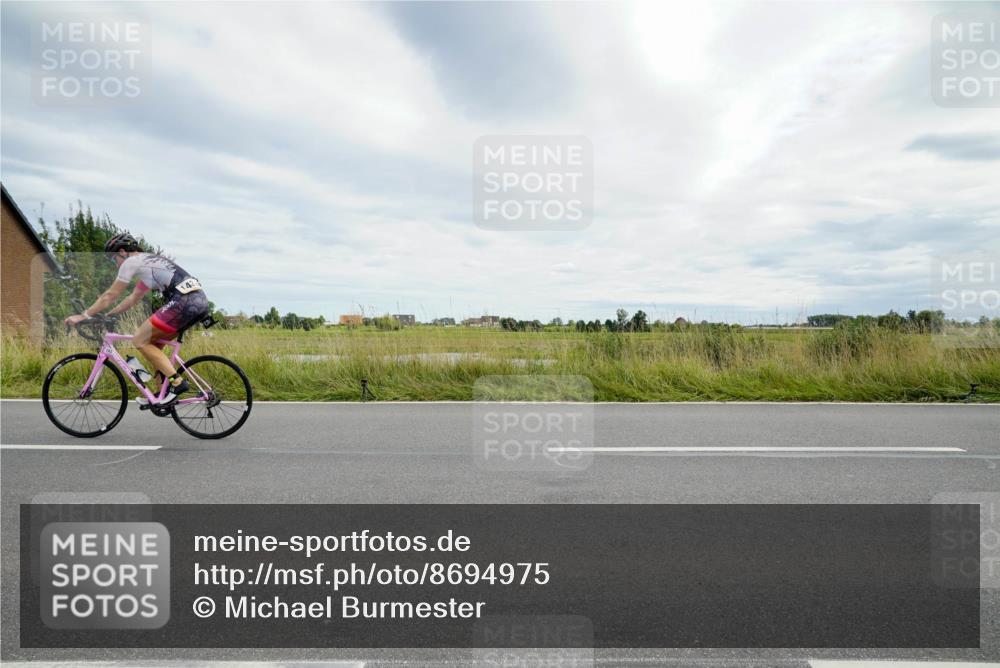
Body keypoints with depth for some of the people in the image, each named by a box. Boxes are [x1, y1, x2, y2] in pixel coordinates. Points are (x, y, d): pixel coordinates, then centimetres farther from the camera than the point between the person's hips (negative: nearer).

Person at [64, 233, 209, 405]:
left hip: (184, 300, -9)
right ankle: (163, 394, 20)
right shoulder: (148, 262, 34)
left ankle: (177, 382, -5)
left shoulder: (131, 261, 7)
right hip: (200, 299, 9)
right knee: (153, 342, 19)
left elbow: (110, 295, 11)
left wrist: (83, 316, 19)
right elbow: (133, 298, 39)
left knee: (140, 340, 1)